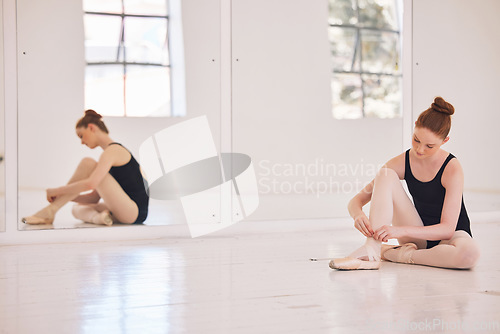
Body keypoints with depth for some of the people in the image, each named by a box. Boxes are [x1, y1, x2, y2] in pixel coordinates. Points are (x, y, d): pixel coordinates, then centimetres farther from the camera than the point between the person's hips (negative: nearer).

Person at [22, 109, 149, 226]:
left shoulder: (112, 151, -8)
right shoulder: (114, 150, 22)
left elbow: (91, 184, -23)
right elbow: (94, 198, 18)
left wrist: (57, 191, -12)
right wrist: (64, 196, 7)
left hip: (134, 211, -10)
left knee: (87, 164, -13)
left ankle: (50, 211, -11)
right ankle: (97, 217, -18)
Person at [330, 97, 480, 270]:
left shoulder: (451, 168, -19)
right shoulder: (403, 162, -8)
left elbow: (447, 228, -25)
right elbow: (356, 200, -7)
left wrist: (401, 230, -37)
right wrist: (358, 214, -32)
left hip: (448, 236, -2)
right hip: (418, 235, 3)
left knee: (470, 253, -41)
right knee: (385, 174, -18)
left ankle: (392, 253, -21)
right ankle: (371, 251, -30)